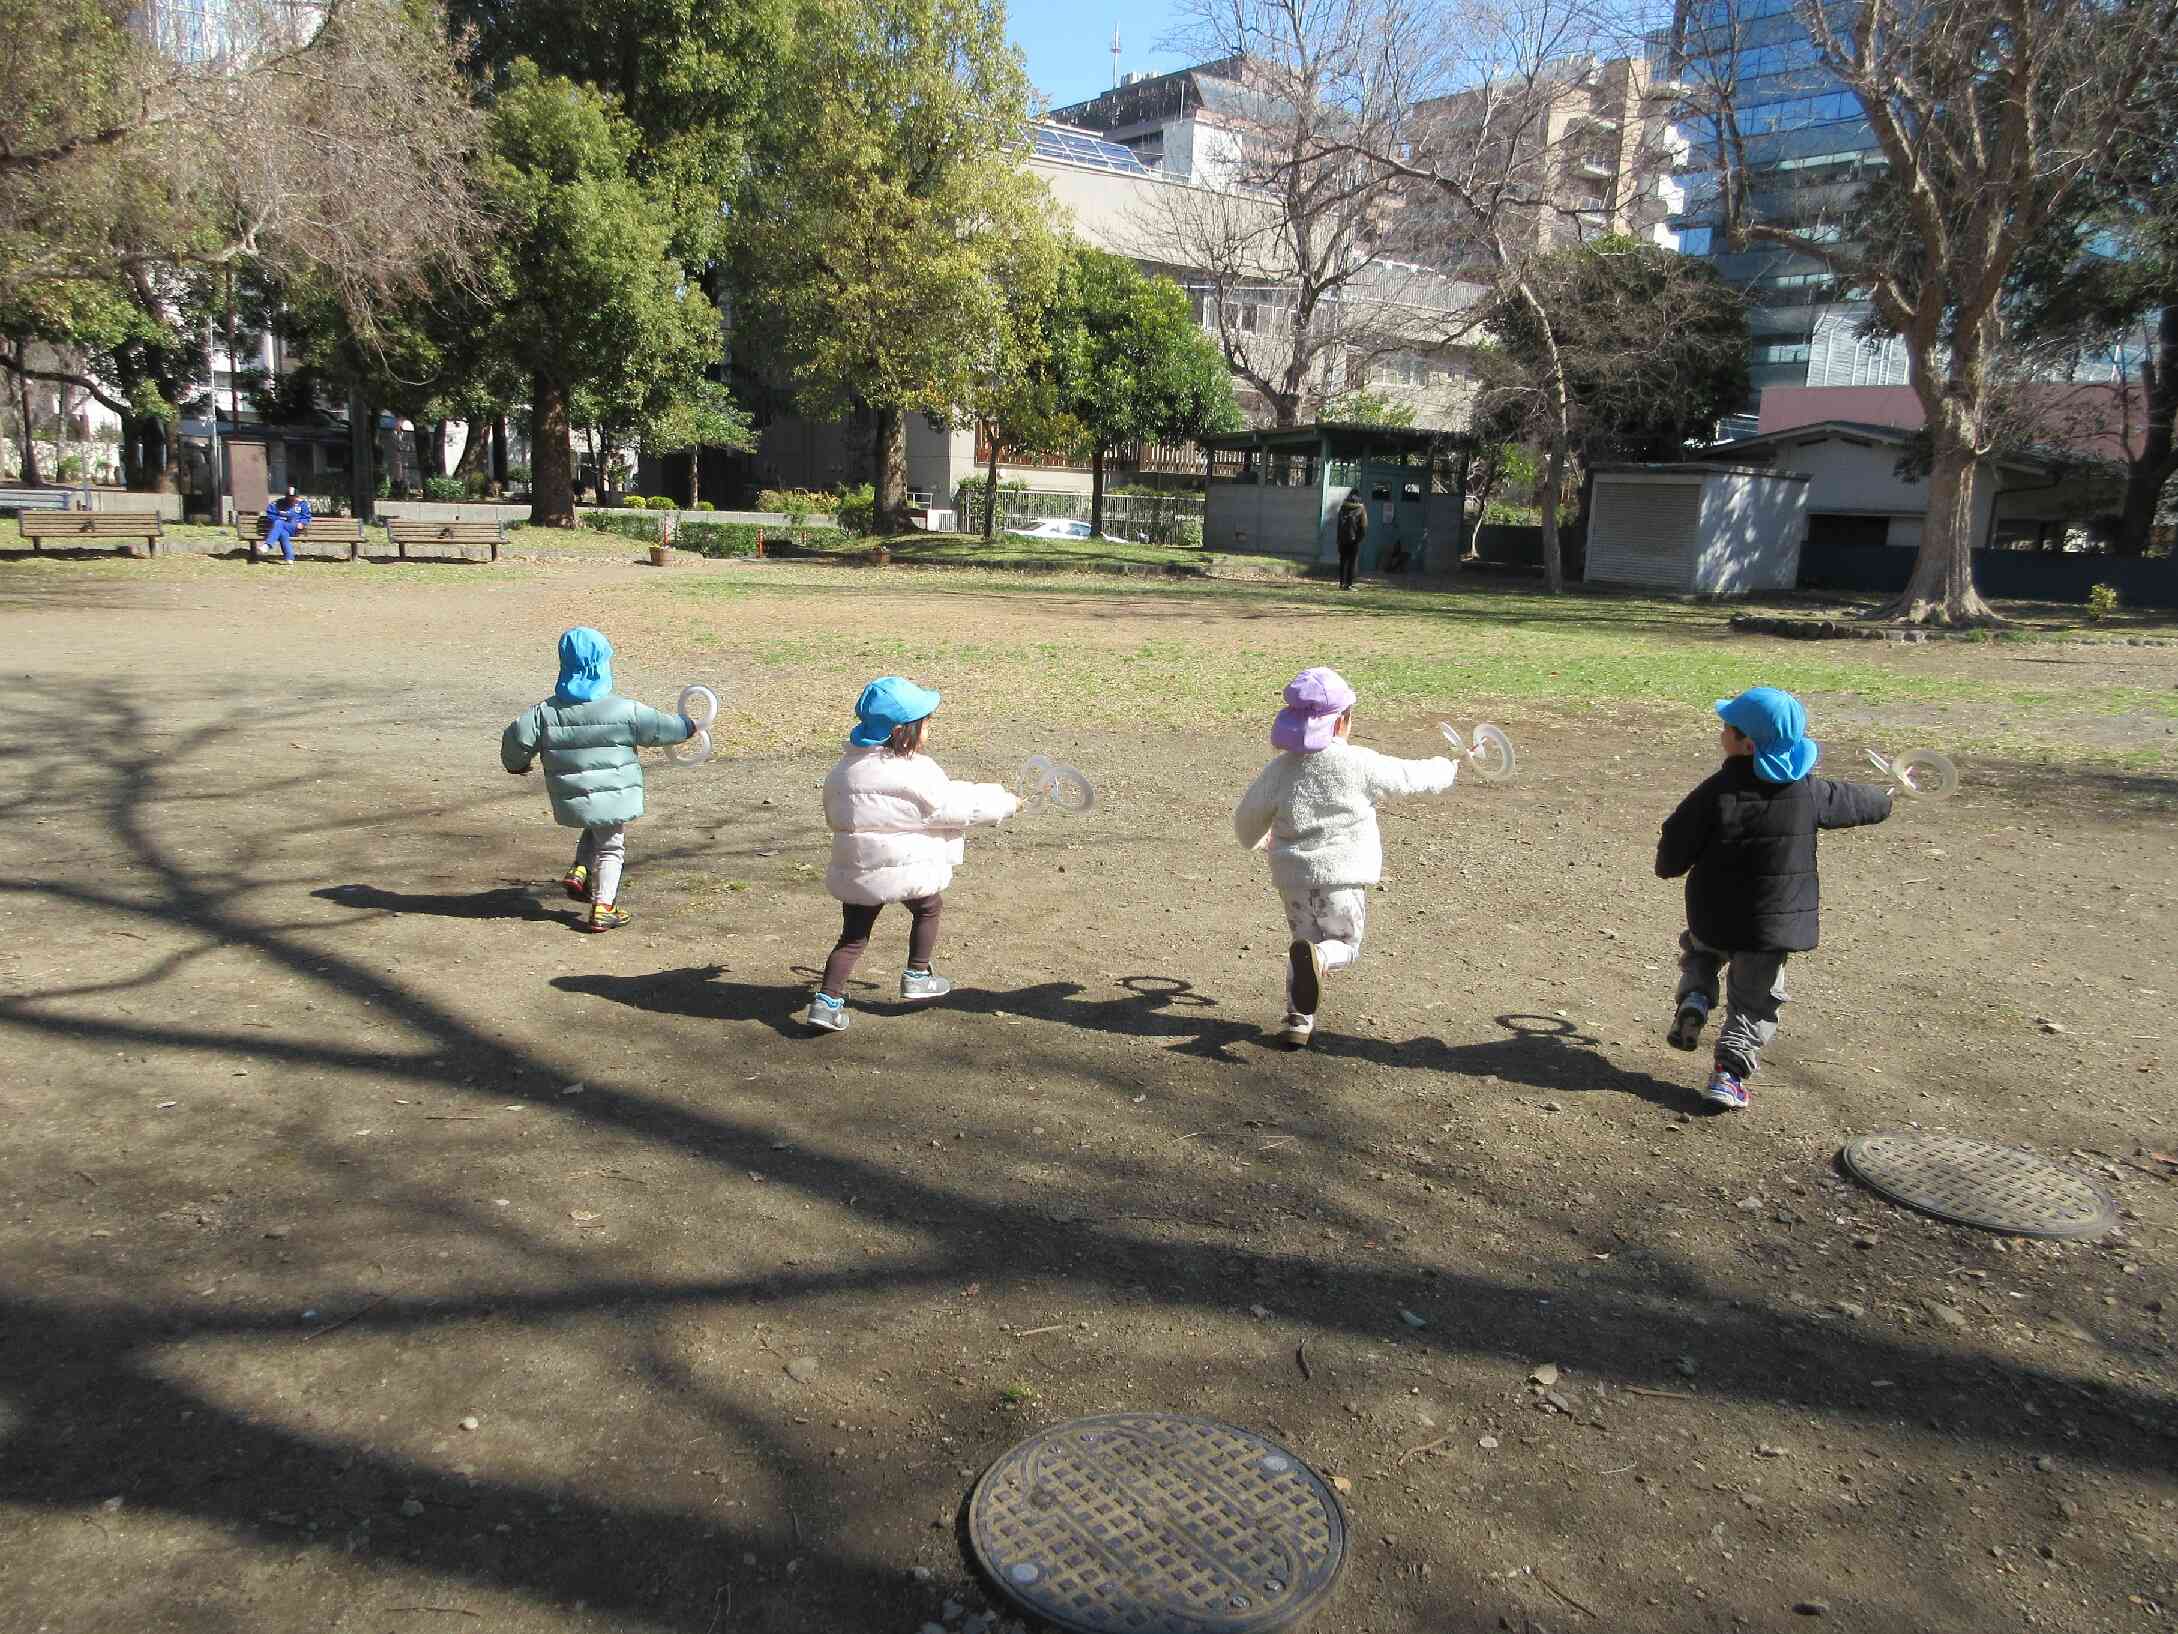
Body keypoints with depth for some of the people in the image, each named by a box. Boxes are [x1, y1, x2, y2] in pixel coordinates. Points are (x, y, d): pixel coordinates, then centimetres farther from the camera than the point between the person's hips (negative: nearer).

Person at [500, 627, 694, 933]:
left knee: (593, 831, 31)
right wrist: (687, 726, 16)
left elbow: (517, 736, -8)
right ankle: (603, 907, 8)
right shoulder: (624, 710, -13)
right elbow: (657, 728, -4)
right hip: (613, 796, -3)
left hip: (571, 799, 3)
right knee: (610, 848, 12)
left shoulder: (546, 712, -5)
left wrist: (517, 764, 13)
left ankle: (579, 871, 10)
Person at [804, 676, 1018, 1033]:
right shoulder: (917, 772, -17)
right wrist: (1004, 802, 4)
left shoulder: (843, 770, 3)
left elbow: (833, 816, 16)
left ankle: (827, 999, 2)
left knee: (854, 936, 14)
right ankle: (917, 976, 31)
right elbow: (956, 806, -11)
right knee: (928, 908, 25)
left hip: (855, 874, 5)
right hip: (908, 869, -5)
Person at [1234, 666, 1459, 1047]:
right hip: (1342, 877, -3)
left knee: (1303, 941, 21)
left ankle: (1298, 1018, 11)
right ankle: (1317, 957, -23)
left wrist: (1258, 840, 28)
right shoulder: (1361, 764, -9)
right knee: (1345, 946, 12)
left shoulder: (1280, 768, -1)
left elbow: (1247, 817, 4)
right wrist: (1446, 769, 24)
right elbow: (1409, 776, 3)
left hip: (1294, 879, 3)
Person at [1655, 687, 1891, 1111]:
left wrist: (1669, 866, 9)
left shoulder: (1716, 791, -17)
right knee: (1754, 1000, 16)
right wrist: (1884, 797, 35)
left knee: (1699, 954, 29)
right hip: (1775, 926, 1)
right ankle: (1729, 1072, 8)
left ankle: (1694, 1000, 3)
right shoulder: (1808, 792, -7)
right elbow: (1862, 803, 12)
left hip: (1713, 918, -1)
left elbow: (1672, 857, -15)